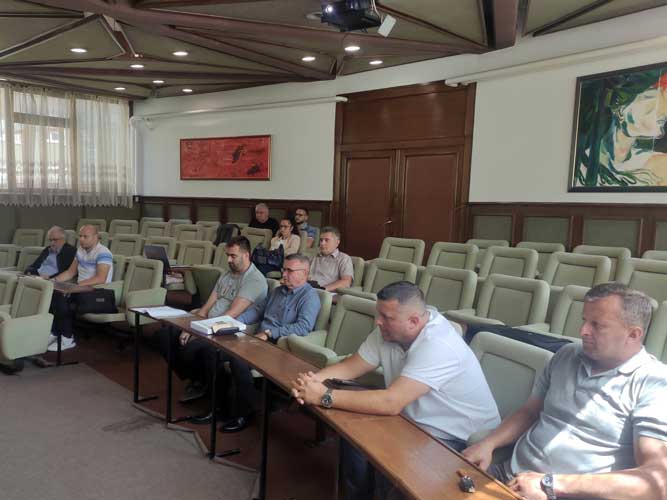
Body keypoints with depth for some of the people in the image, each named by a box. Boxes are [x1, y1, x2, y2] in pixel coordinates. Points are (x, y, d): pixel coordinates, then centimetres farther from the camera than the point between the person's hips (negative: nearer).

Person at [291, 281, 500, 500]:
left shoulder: (438, 345, -32)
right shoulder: (389, 331, -7)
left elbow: (391, 403, -36)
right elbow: (349, 367, -2)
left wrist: (325, 397, -32)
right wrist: (314, 379, -22)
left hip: (465, 440, -7)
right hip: (419, 424, 8)